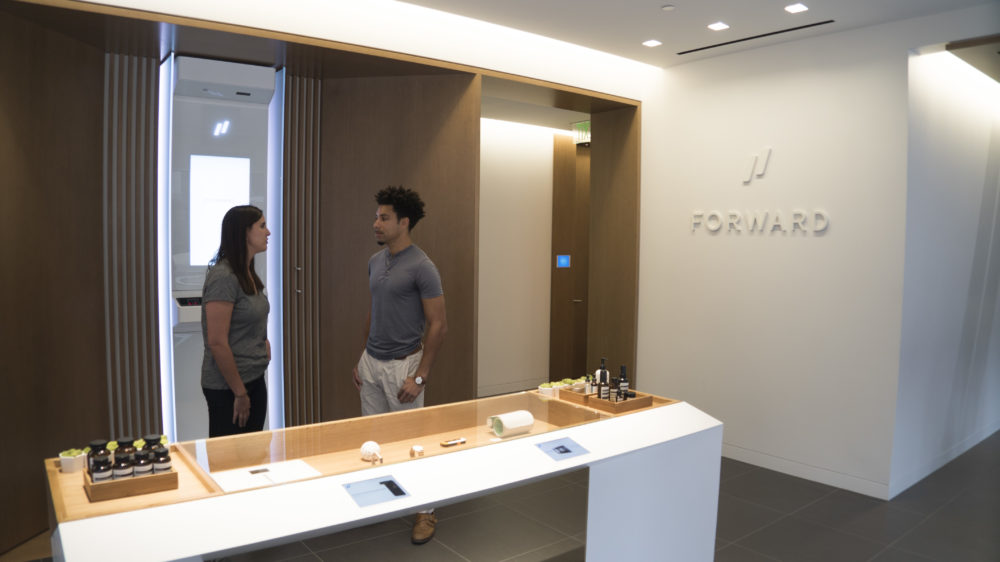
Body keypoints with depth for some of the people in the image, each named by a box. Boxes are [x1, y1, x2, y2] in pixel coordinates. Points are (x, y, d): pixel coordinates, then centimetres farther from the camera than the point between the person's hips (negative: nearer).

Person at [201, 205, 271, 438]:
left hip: (255, 380, 8)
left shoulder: (248, 273, 8)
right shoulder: (223, 277, -19)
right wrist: (239, 393, -17)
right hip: (227, 386, -8)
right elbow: (217, 342, -21)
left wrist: (262, 342, 5)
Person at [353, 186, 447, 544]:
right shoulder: (375, 261, 7)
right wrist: (362, 359, 15)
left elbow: (438, 325, -16)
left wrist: (419, 376, -18)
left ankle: (424, 511, 20)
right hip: (371, 363, 7)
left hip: (402, 365, -7)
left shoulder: (421, 267, -16)